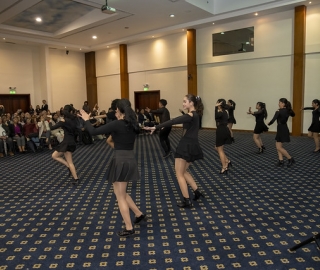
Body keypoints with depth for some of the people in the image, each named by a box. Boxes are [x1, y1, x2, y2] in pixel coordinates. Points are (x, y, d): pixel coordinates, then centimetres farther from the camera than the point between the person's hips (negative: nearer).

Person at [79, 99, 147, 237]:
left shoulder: (117, 124, -15)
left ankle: (129, 228, 13)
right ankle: (139, 214, 30)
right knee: (121, 193, 25)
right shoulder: (133, 124, 6)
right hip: (131, 160, 8)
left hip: (120, 161, -8)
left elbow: (94, 132, -14)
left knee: (120, 196, 5)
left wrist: (86, 120, 3)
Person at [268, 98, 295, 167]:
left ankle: (290, 159, 8)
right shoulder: (287, 111, 7)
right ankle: (281, 161, 13)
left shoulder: (279, 111, -18)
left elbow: (273, 120, -21)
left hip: (282, 130, -9)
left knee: (279, 148, -2)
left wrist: (269, 123, -1)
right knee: (278, 146, 12)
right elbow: (293, 115, 30)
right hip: (283, 129, 9)